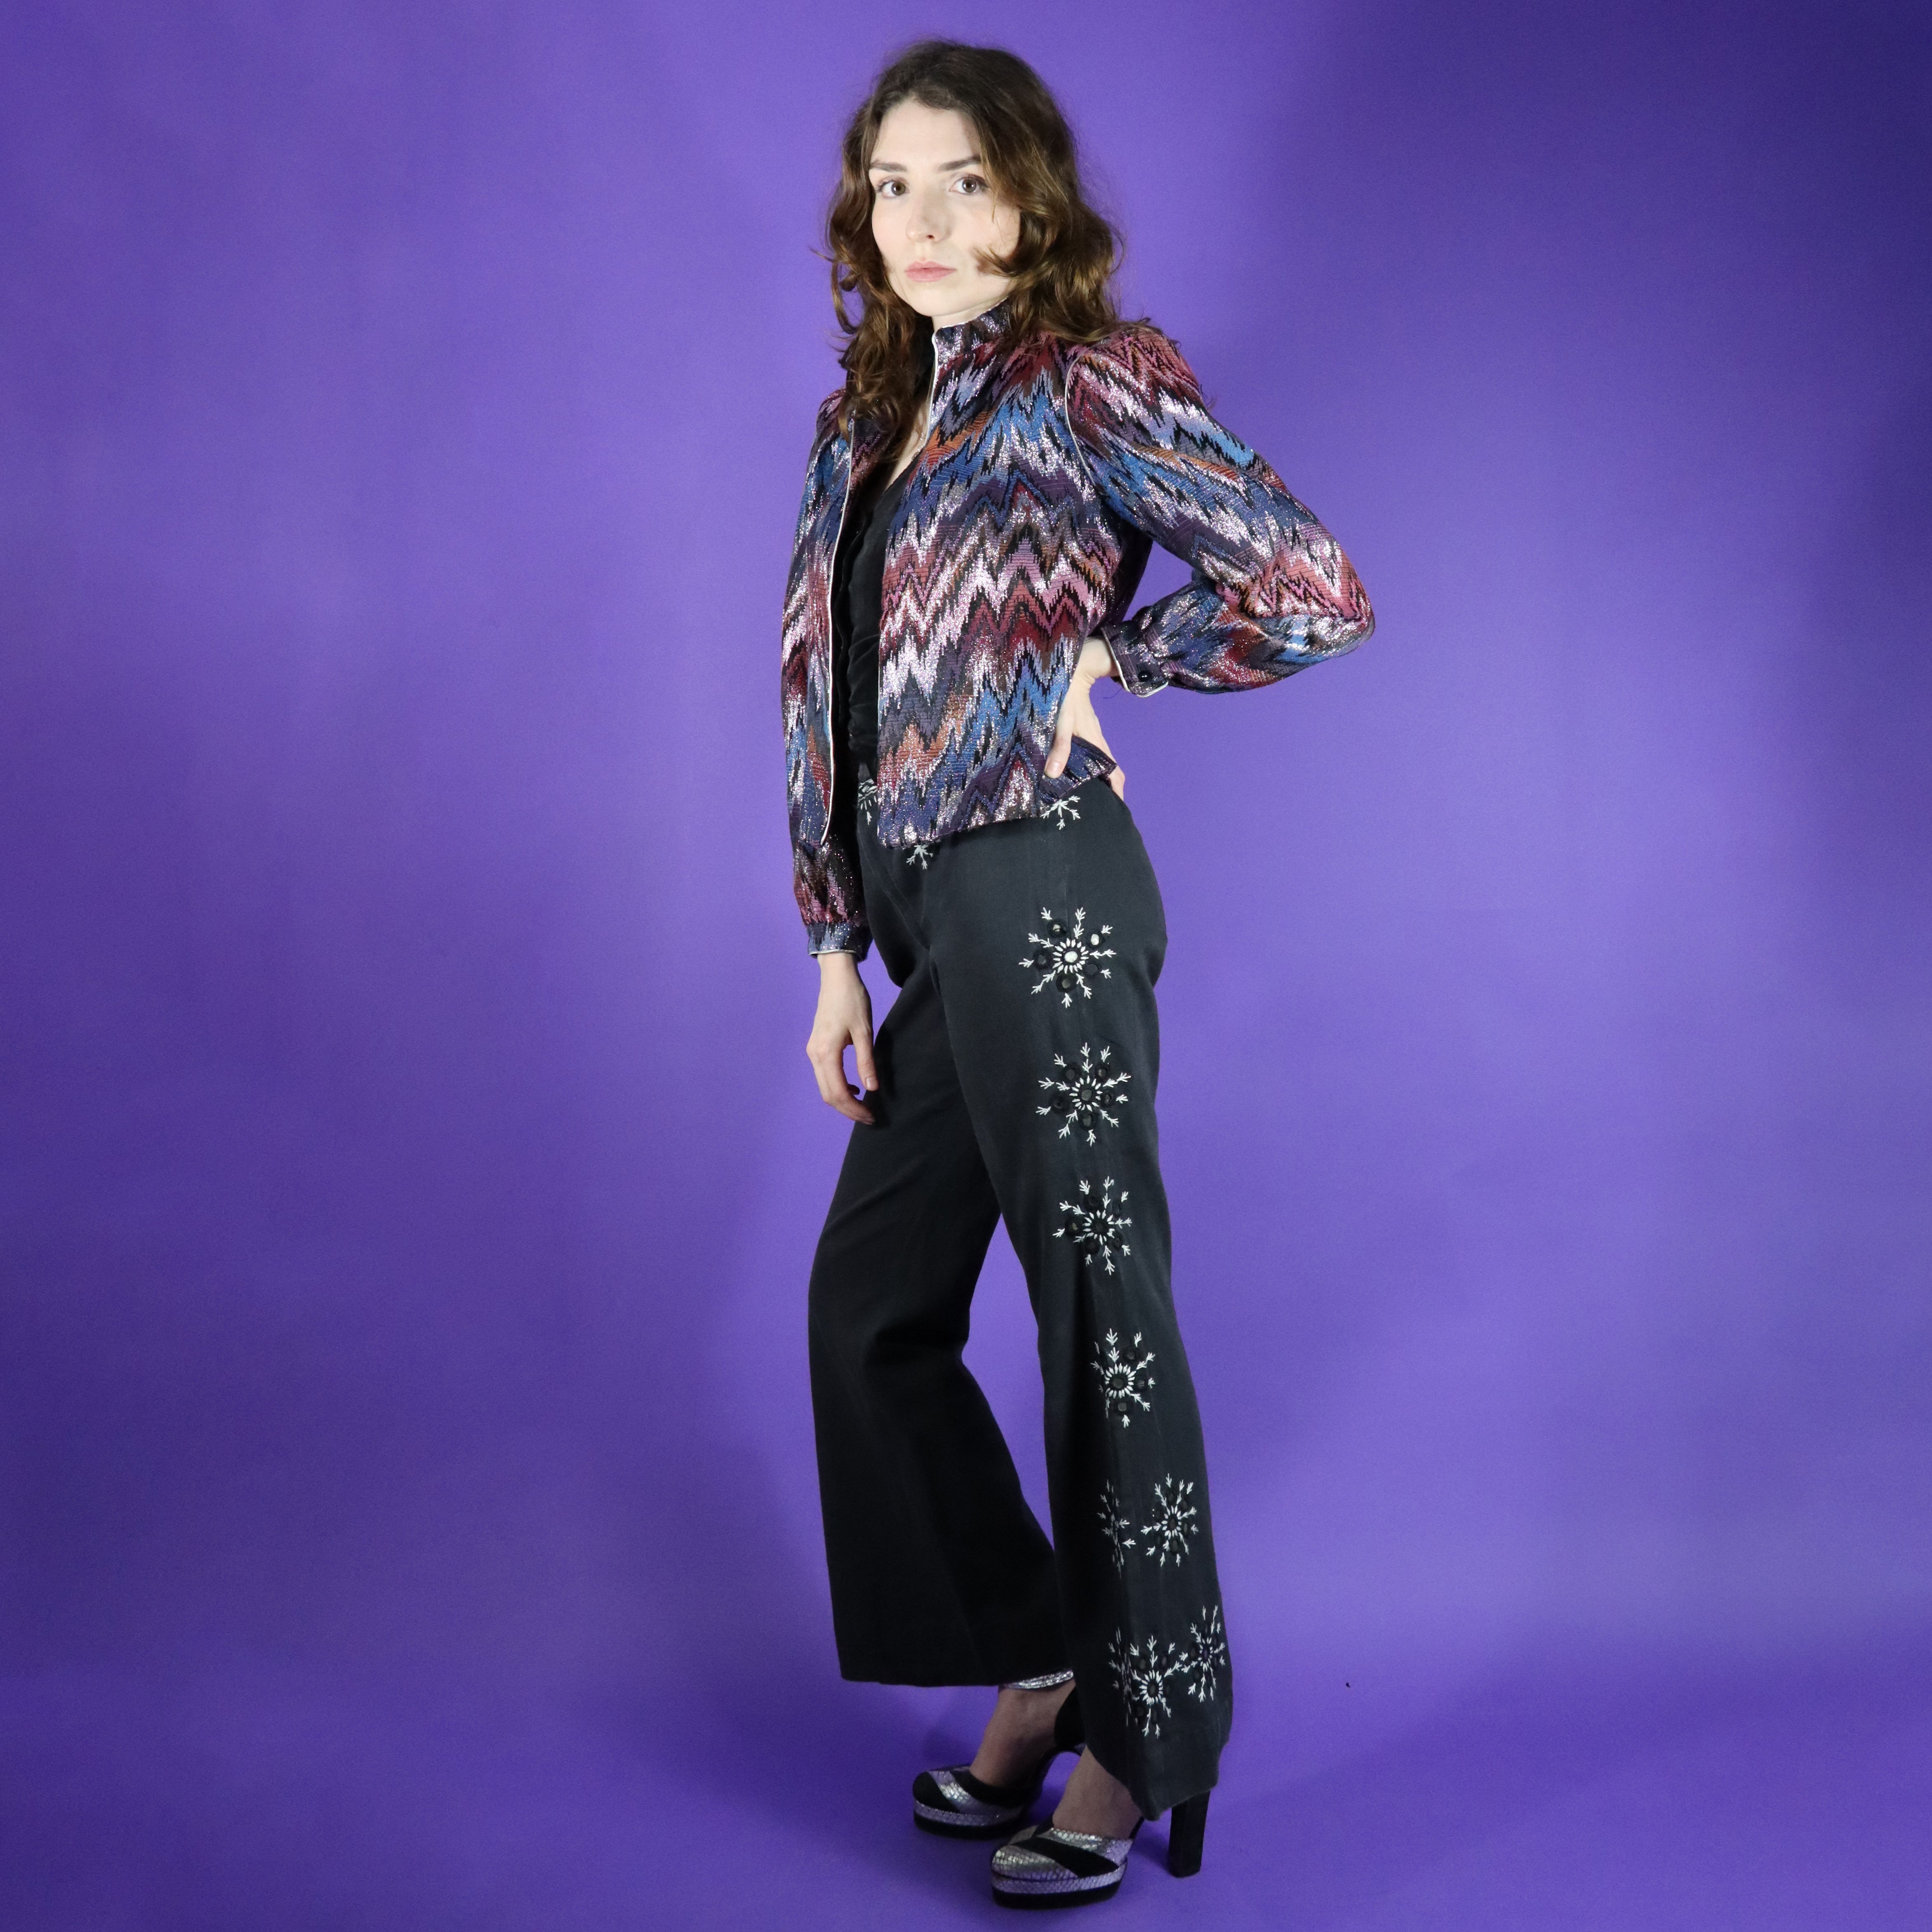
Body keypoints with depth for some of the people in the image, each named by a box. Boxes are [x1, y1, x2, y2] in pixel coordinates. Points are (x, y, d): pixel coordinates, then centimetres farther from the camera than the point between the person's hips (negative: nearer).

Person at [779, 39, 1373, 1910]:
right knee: (870, 1300, 14)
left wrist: (1103, 658, -5)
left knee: (1099, 1312, 1)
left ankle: (1143, 1750, 16)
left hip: (1040, 893, -8)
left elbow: (1317, 590, -13)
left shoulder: (1084, 385, -6)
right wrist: (837, 948, 11)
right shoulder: (866, 416, 16)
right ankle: (1038, 1669, 30)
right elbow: (832, 699, 15)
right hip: (928, 914, 9)